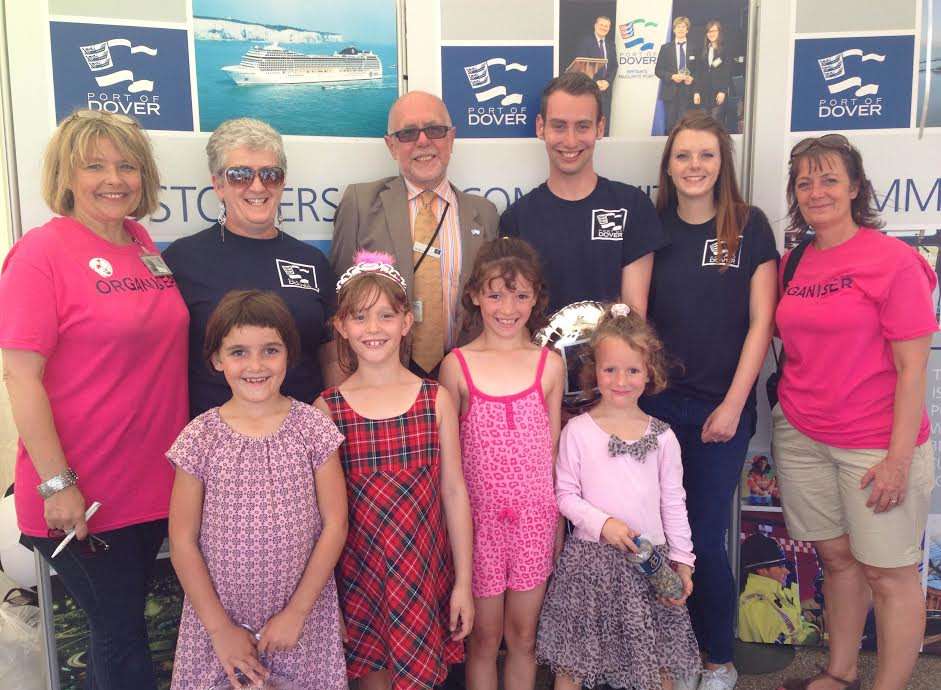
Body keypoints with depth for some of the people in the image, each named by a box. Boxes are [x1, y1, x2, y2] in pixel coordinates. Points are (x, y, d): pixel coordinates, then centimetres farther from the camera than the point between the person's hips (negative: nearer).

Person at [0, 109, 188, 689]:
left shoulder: (143, 243, 7)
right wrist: (56, 484, -17)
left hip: (154, 484, 6)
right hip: (81, 498, -6)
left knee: (120, 628, 20)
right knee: (123, 640, 7)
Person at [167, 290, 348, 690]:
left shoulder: (312, 427, -7)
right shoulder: (200, 438, -7)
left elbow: (335, 524, -6)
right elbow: (182, 541, -5)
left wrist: (296, 612, -8)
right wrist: (220, 628, -6)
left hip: (301, 613, 0)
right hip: (219, 614, 0)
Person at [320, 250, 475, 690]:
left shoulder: (436, 400, -3)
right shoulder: (327, 409, -5)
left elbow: (454, 491, 0)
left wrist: (463, 583, 1)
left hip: (425, 571, 1)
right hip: (358, 573, 0)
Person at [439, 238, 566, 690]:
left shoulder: (550, 364, -1)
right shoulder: (457, 365, -6)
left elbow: (552, 448, 6)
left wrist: (559, 521, 8)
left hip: (535, 517, 1)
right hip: (479, 517, -1)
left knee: (523, 635, 16)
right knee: (484, 638, 13)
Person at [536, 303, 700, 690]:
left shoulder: (662, 437, 1)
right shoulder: (578, 430, -5)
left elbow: (673, 502, 6)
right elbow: (565, 494, -3)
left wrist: (682, 560, 4)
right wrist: (602, 523, -16)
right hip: (590, 558, -1)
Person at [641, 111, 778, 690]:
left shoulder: (750, 226, -1)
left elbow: (761, 321, -3)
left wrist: (732, 404, -8)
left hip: (722, 408, -2)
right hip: (655, 402, 2)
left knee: (705, 537, 2)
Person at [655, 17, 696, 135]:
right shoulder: (665, 48, 9)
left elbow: (699, 70, 11)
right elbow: (658, 70, 5)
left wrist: (692, 78, -9)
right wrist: (672, 76, -10)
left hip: (687, 92, 0)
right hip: (670, 92, 0)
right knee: (670, 125, 0)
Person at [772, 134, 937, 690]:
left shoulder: (893, 260, -10)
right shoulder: (793, 263, 7)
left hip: (877, 444, -5)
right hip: (800, 436, 5)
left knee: (889, 574, 6)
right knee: (837, 558, 16)